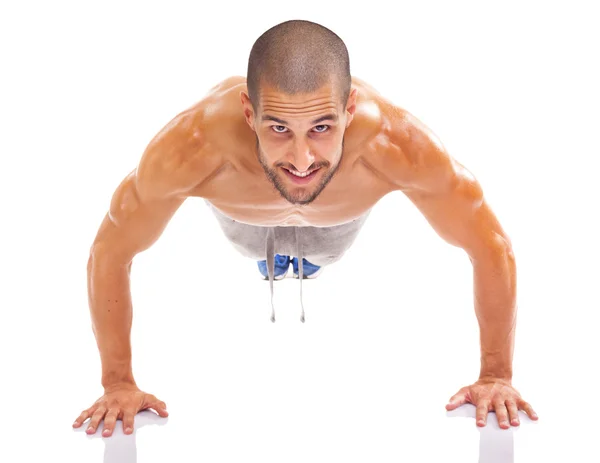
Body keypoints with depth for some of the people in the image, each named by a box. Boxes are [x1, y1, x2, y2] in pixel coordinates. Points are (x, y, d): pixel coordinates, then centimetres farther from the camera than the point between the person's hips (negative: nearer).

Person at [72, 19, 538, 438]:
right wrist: (119, 383, -26)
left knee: (323, 253, 37)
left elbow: (492, 248, -32)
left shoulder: (399, 145, -49)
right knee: (257, 248, 37)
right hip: (243, 221, 0)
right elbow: (110, 251, -31)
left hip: (339, 223, 0)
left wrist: (496, 376, -26)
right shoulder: (190, 150, -50)